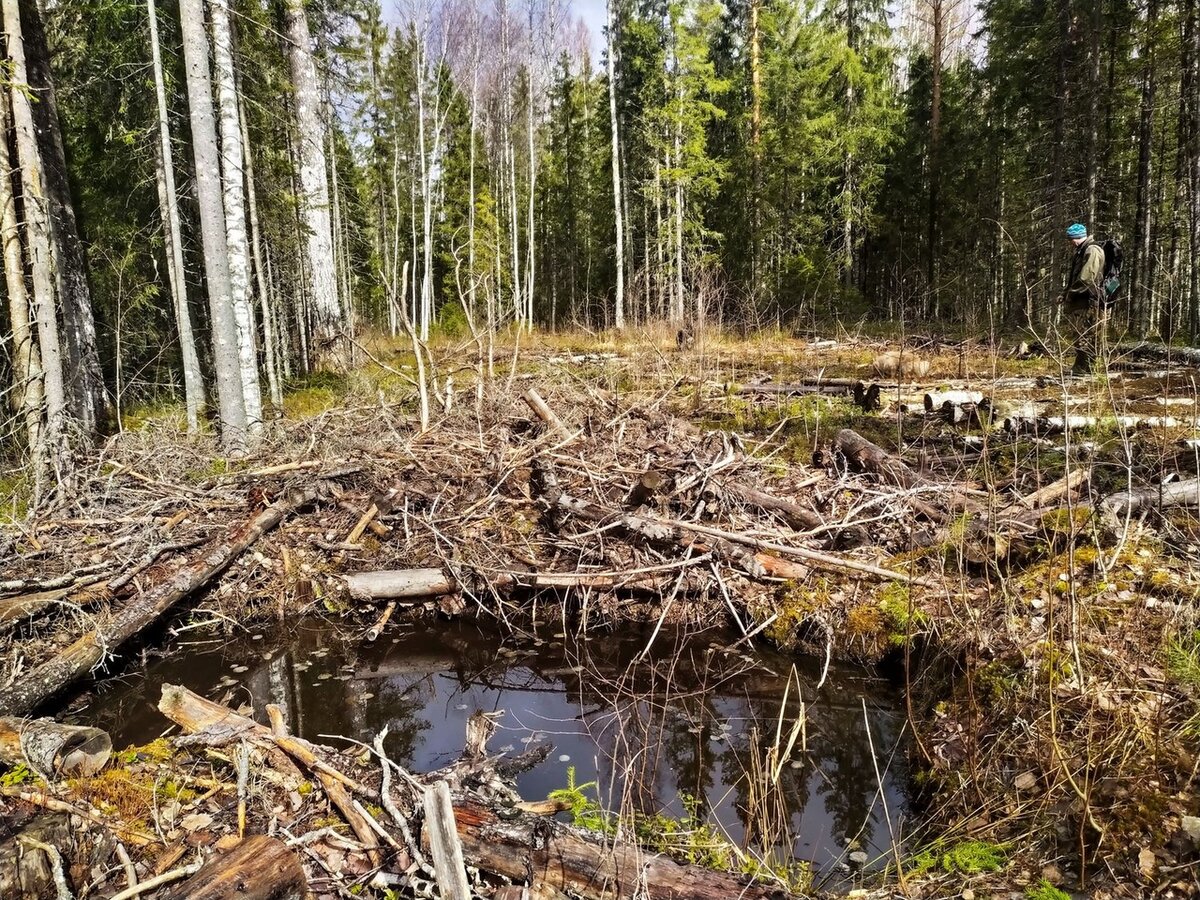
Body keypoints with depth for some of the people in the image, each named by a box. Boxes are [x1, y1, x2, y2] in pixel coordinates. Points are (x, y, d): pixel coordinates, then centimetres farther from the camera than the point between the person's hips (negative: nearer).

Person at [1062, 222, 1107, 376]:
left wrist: (1070, 292, -13)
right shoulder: (1081, 251, 21)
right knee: (1078, 334, 13)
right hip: (1079, 300, 10)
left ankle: (1083, 368, -9)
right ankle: (1080, 367, 19)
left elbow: (1086, 277, -20)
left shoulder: (1092, 251, -12)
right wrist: (1068, 292, 14)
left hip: (1088, 301, -10)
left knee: (1084, 335, -10)